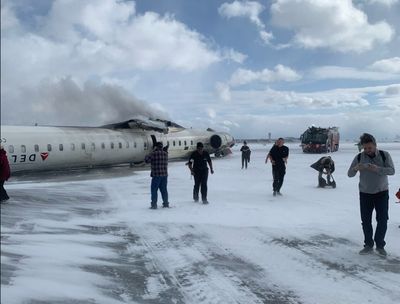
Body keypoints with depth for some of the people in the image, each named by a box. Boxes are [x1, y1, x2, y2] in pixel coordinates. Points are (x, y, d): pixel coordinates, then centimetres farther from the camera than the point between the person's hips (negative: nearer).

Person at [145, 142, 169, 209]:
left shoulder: (154, 153, -12)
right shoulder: (165, 153, 6)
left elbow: (146, 160, -8)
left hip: (156, 175, -6)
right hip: (165, 174, 6)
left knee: (154, 189, 3)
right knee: (164, 189, 15)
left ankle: (154, 204, 2)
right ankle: (166, 203, 20)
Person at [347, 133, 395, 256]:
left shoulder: (384, 155, -7)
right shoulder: (359, 157, -6)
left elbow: (391, 170, -18)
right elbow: (349, 174, -7)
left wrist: (377, 169, -35)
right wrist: (356, 168, -30)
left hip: (382, 193, -1)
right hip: (365, 194, 1)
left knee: (382, 220, 1)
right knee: (366, 220, 4)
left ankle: (380, 245, 17)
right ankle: (368, 245, 17)